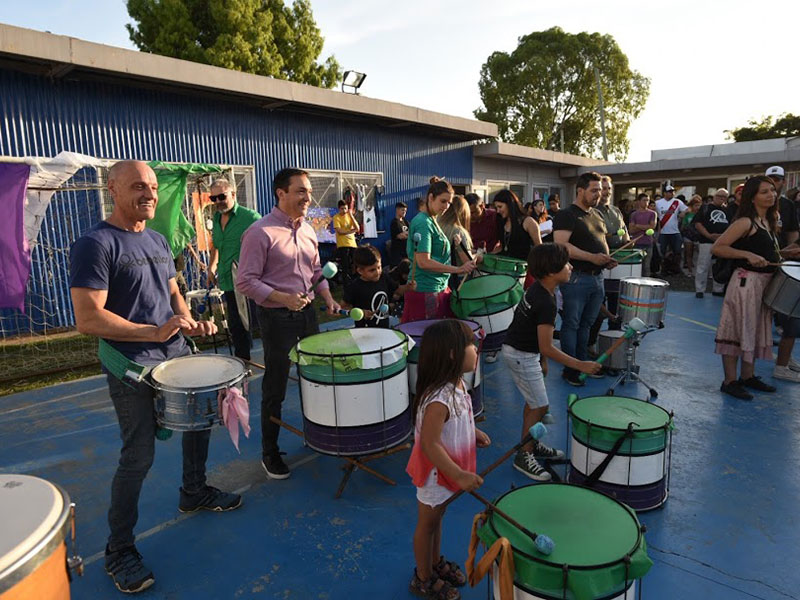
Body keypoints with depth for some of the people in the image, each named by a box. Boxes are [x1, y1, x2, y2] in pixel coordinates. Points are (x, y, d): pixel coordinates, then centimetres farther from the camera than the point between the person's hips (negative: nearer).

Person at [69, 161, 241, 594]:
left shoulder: (158, 241, 10)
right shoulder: (96, 244, -15)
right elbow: (87, 319, -21)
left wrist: (191, 322, -1)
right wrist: (154, 333, -25)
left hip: (177, 356, 8)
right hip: (132, 367, -8)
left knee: (199, 423, 20)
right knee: (138, 457, -2)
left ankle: (194, 494, 45)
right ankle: (119, 549, 19)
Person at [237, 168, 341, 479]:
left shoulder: (308, 230, 7)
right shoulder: (260, 232, -15)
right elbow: (246, 281, -16)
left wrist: (328, 298, 1)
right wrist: (283, 298, -26)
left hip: (307, 312, 7)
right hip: (276, 318, -7)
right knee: (275, 389, 5)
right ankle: (270, 453, 23)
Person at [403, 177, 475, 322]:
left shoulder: (432, 221, 13)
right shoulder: (423, 223, -15)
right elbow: (423, 262, -23)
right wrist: (458, 270, -23)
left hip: (439, 288, 9)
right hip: (425, 292, -9)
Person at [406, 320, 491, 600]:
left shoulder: (457, 384, -6)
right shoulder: (438, 399, -36)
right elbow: (429, 445, -34)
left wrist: (474, 432, 0)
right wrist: (459, 475, -32)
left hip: (449, 470, 8)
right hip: (435, 473, -8)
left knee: (437, 517, 28)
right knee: (427, 523, 15)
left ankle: (436, 562, 51)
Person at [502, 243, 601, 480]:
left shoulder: (536, 288, 1)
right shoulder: (546, 303, -28)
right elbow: (546, 348, -27)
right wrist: (580, 365, -25)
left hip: (519, 349, 9)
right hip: (521, 356, -9)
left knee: (533, 401, 20)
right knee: (540, 406, 0)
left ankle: (532, 444, 36)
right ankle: (524, 456, 12)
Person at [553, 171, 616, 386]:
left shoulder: (597, 215, 17)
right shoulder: (566, 215, -9)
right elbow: (561, 245, -21)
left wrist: (606, 259, 7)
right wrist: (592, 257, -25)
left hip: (597, 277, 8)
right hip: (576, 278, -8)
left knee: (587, 324, 16)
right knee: (571, 324, 0)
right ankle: (570, 369, 9)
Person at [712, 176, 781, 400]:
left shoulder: (769, 222, 14)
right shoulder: (745, 222, -13)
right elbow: (717, 248, -20)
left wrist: (777, 258, 11)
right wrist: (748, 255, -25)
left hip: (766, 281, 9)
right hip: (746, 282, -9)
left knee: (757, 330, 16)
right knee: (738, 330, -4)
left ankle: (748, 376, 28)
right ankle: (730, 381, 3)